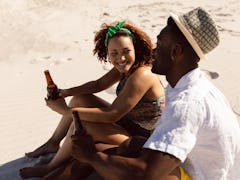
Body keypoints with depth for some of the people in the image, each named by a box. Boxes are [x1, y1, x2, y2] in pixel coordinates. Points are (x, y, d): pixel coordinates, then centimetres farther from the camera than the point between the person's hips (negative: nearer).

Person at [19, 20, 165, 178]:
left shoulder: (142, 76, -31)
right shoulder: (126, 67, -5)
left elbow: (111, 115, -33)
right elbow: (98, 84, 7)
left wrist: (66, 110, -27)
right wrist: (65, 93, -8)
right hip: (125, 120, 9)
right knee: (80, 98, 8)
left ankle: (51, 168, 0)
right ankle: (53, 143, 23)